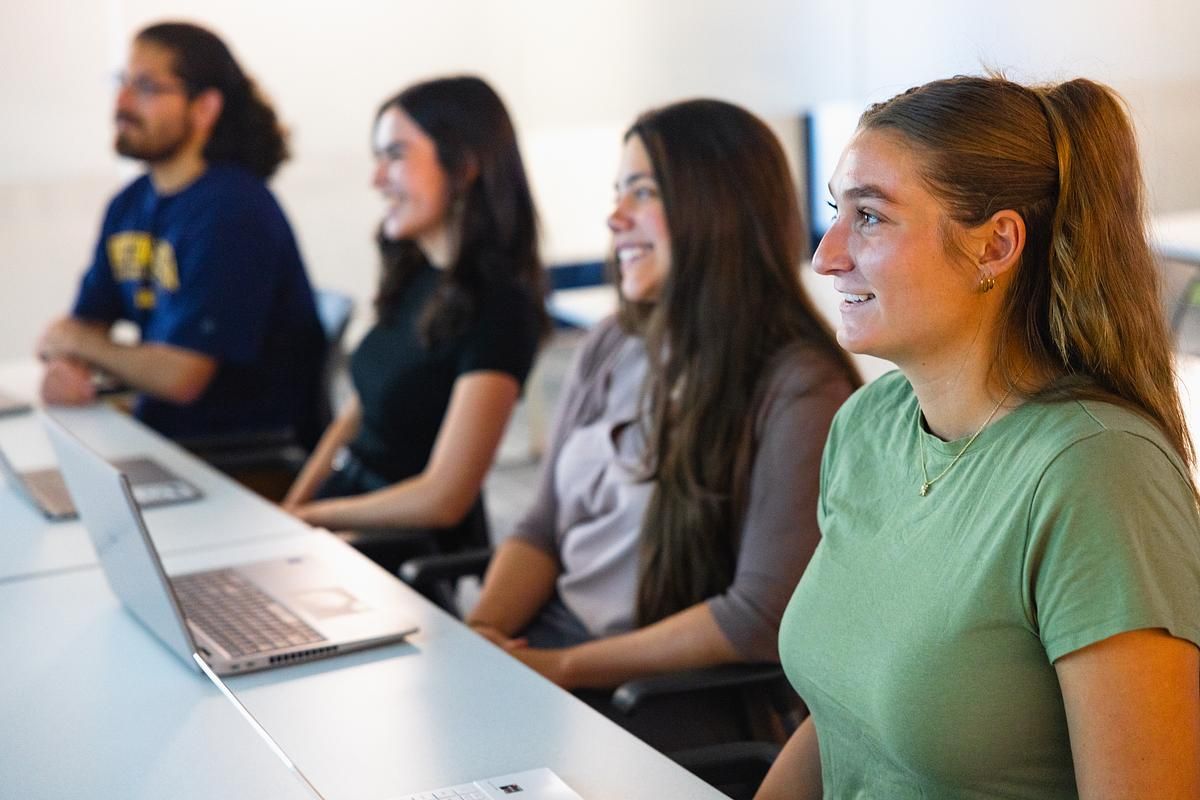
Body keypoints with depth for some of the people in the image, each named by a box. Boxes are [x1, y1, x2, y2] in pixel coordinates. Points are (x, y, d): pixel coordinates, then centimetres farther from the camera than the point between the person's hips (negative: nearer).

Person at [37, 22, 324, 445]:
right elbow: (87, 321, 14)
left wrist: (76, 343, -3)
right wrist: (63, 367, -9)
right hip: (158, 422, 7)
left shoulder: (231, 212, -18)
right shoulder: (130, 205, 8)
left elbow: (179, 376, -20)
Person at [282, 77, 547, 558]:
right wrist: (286, 513, 4)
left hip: (412, 550, -7)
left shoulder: (498, 307, -18)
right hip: (348, 509, 7)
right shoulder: (416, 276, 7)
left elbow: (442, 498, -19)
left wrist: (306, 518, -10)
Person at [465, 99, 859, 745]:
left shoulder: (797, 389, -13)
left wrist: (563, 667, -16)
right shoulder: (610, 350, 9)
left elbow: (762, 618, -18)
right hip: (537, 649, 7)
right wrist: (480, 630, -6)